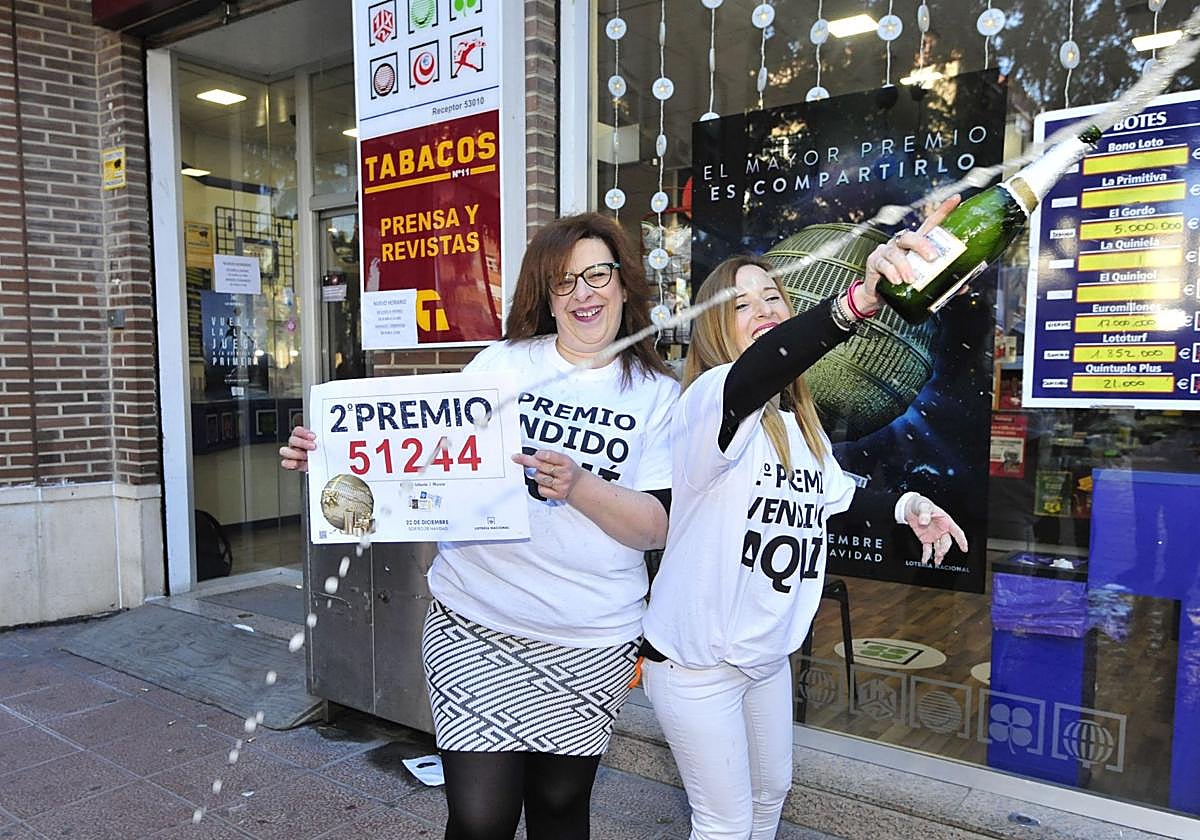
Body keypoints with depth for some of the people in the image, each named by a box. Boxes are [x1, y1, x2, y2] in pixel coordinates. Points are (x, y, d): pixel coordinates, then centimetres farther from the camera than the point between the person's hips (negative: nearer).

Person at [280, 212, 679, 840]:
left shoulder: (659, 396, 2)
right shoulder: (501, 364, 3)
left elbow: (658, 528, -6)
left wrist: (577, 486, -22)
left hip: (590, 641, 1)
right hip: (475, 624, 0)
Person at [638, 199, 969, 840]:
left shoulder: (798, 423, 5)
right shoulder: (710, 404, -23)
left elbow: (834, 496, 21)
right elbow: (758, 369, -47)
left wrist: (904, 508, 2)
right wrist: (860, 298, -62)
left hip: (766, 654, 8)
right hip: (694, 661, -8)